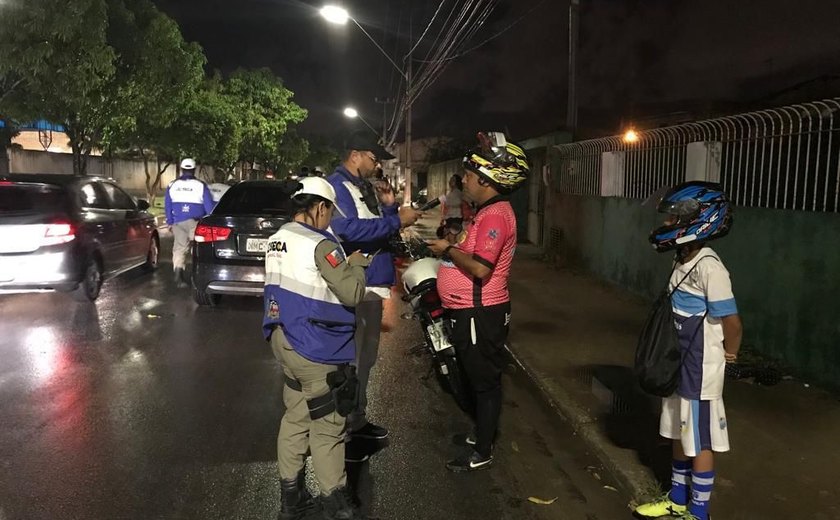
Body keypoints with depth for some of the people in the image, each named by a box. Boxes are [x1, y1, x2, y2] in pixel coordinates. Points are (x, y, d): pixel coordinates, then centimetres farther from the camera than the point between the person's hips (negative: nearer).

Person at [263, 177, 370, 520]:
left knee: (296, 418, 17)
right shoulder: (320, 245, -18)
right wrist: (356, 264, 0)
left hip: (285, 340, 9)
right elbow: (353, 294, -18)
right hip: (316, 349, -9)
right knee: (326, 426, 3)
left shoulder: (276, 240, 10)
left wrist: (341, 263, 14)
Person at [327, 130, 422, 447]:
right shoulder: (337, 186, -14)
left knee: (365, 358, 18)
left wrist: (389, 206, 4)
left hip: (372, 284, 10)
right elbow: (350, 230, -29)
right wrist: (397, 220, -25)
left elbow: (379, 228, 22)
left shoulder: (365, 187, 16)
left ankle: (357, 420, 32)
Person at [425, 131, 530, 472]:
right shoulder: (489, 211, 13)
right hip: (471, 312, 11)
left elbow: (480, 268, -30)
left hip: (480, 315, -11)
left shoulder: (495, 215, -21)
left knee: (485, 381, 3)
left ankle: (482, 453, 16)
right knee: (479, 378, 23)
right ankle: (482, 433, 40)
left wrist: (448, 249, -18)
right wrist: (451, 246, 7)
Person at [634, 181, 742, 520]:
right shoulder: (684, 261, 4)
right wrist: (671, 359, 12)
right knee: (679, 434, 20)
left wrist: (727, 355, -4)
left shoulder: (708, 267, -22)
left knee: (701, 442, 7)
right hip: (679, 366, 9)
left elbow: (731, 320, -20)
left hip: (700, 371, -8)